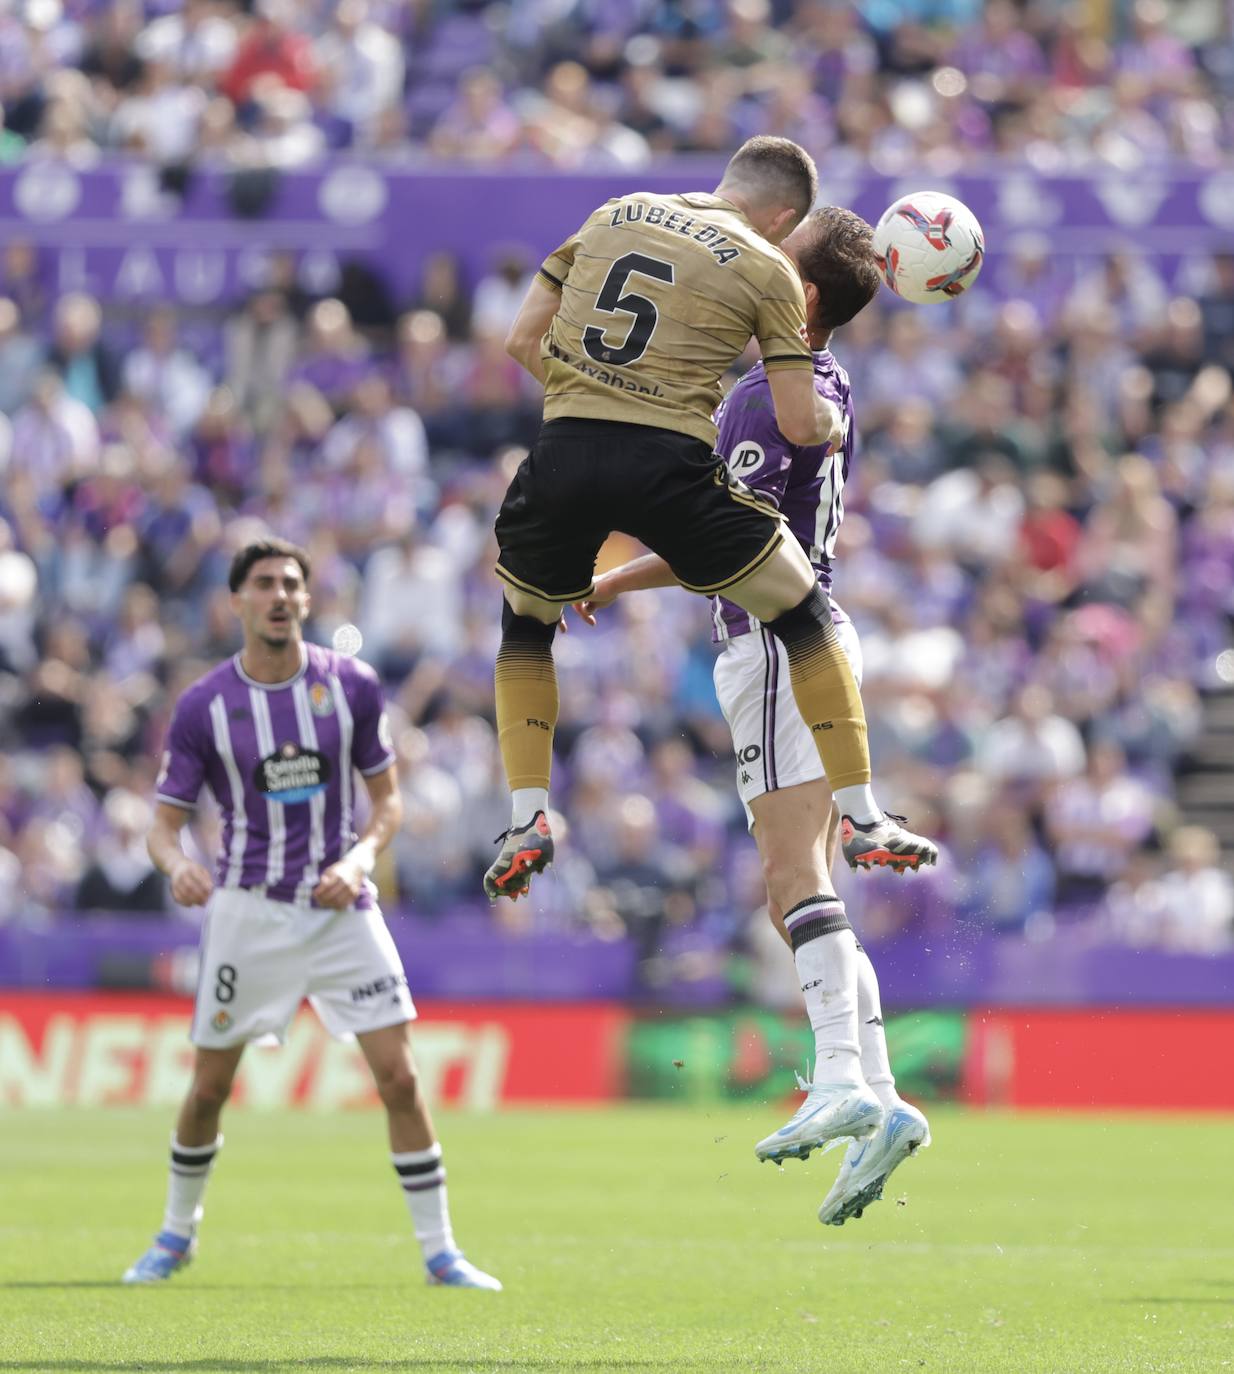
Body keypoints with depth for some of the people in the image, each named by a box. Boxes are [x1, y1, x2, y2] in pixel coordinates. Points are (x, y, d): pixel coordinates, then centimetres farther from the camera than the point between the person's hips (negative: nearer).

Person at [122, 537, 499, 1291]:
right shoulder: (203, 706, -5)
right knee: (209, 1085, 5)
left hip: (341, 908, 0)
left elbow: (387, 799, 7)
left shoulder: (353, 685, -2)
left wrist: (358, 861, -13)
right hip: (248, 910, 0)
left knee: (400, 1076, -8)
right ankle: (177, 1235, 28)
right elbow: (165, 821, -1)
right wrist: (178, 864, -24)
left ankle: (440, 1251, 0)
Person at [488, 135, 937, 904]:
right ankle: (863, 820, 14)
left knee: (526, 627, 30)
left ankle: (527, 821, 17)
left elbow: (523, 338, 18)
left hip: (563, 451, 3)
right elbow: (799, 424, 4)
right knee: (805, 614, 16)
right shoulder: (766, 269, 7)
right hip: (668, 463, -3)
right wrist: (833, 423, 27)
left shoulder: (613, 216, 19)